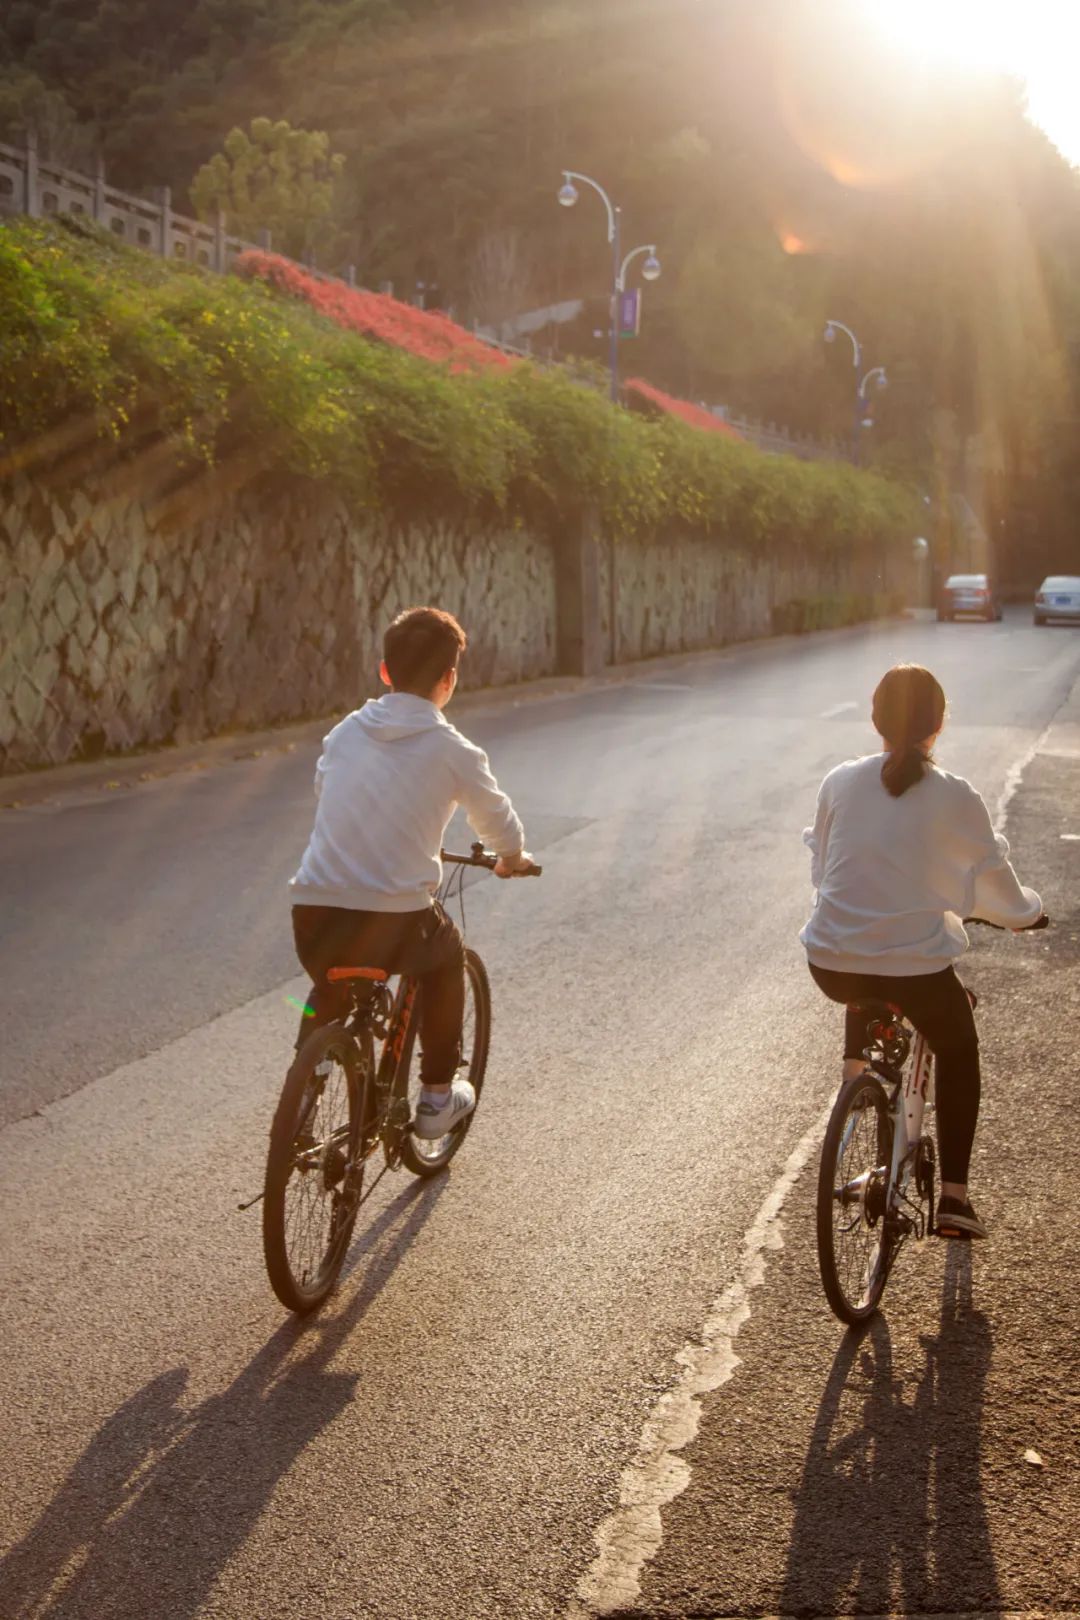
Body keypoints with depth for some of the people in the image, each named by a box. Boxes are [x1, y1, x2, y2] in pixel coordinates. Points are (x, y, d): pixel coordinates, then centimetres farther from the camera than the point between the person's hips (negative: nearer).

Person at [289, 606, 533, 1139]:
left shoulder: (344, 732, 11)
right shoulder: (452, 750, 1)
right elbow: (497, 820, 15)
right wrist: (513, 858, 38)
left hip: (313, 914, 3)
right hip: (393, 920, -3)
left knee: (331, 983, 34)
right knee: (447, 954, 29)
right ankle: (438, 1097, 31)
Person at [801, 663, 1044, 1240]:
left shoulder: (840, 781, 2)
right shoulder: (956, 797, -5)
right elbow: (996, 886, 5)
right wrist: (1026, 911, 28)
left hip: (831, 965, 3)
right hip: (917, 966, -3)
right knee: (958, 1052, 25)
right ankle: (953, 1197, 19)